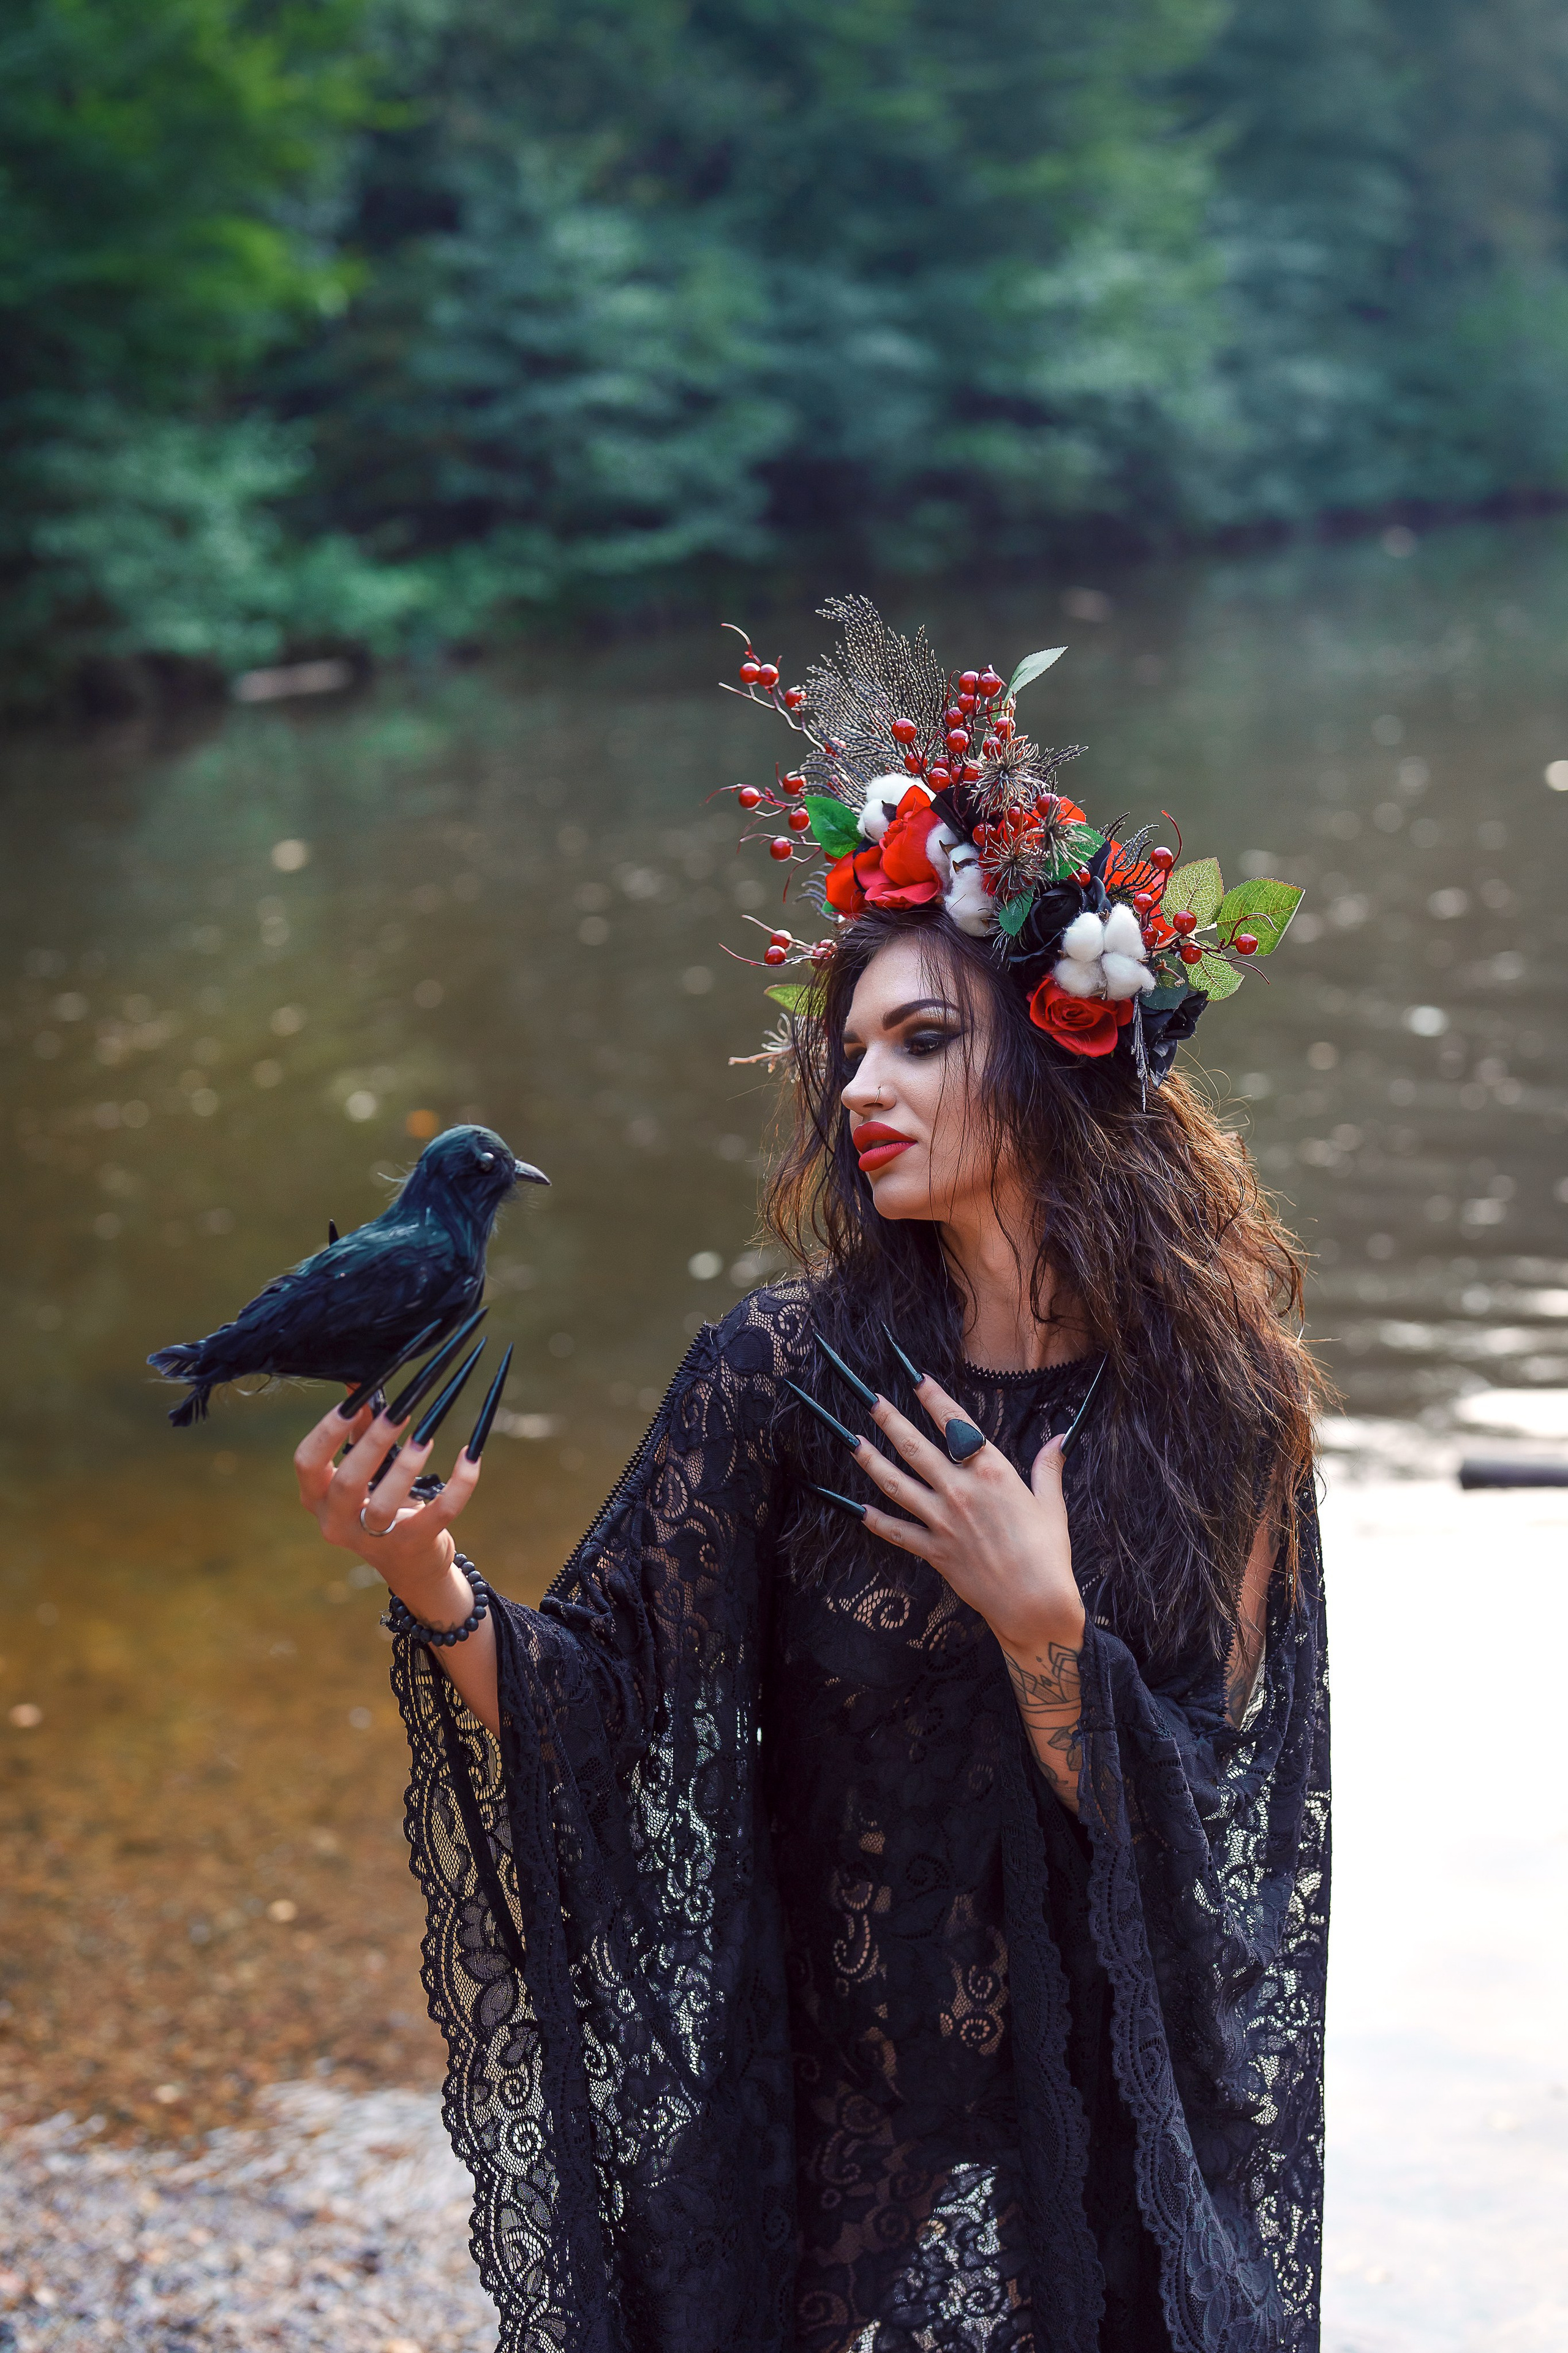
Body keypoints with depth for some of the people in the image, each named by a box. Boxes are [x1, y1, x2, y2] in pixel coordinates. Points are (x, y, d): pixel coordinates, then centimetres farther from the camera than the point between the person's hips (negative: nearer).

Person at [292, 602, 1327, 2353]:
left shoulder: (1216, 1406, -8)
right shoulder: (787, 1373, -10)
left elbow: (1198, 1825, -10)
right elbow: (599, 1707, -14)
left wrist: (1039, 1618, -24)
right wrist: (428, 1582, -31)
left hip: (1112, 2126, 1)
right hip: (826, 2110, 0)